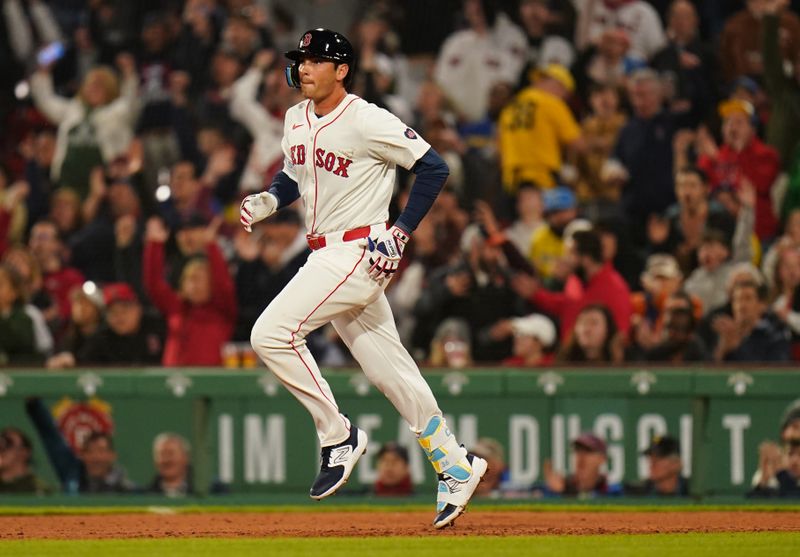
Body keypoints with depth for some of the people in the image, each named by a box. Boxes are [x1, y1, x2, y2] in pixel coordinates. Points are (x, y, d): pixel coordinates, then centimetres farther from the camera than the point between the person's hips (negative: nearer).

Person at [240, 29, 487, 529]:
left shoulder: (367, 122, -15)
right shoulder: (296, 120, 9)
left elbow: (434, 167, -13)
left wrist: (401, 233, -16)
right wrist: (270, 200, 3)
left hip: (358, 253, -8)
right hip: (327, 257, 8)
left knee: (273, 334, -18)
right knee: (390, 370, 12)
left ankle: (338, 436, -6)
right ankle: (455, 467, 20)